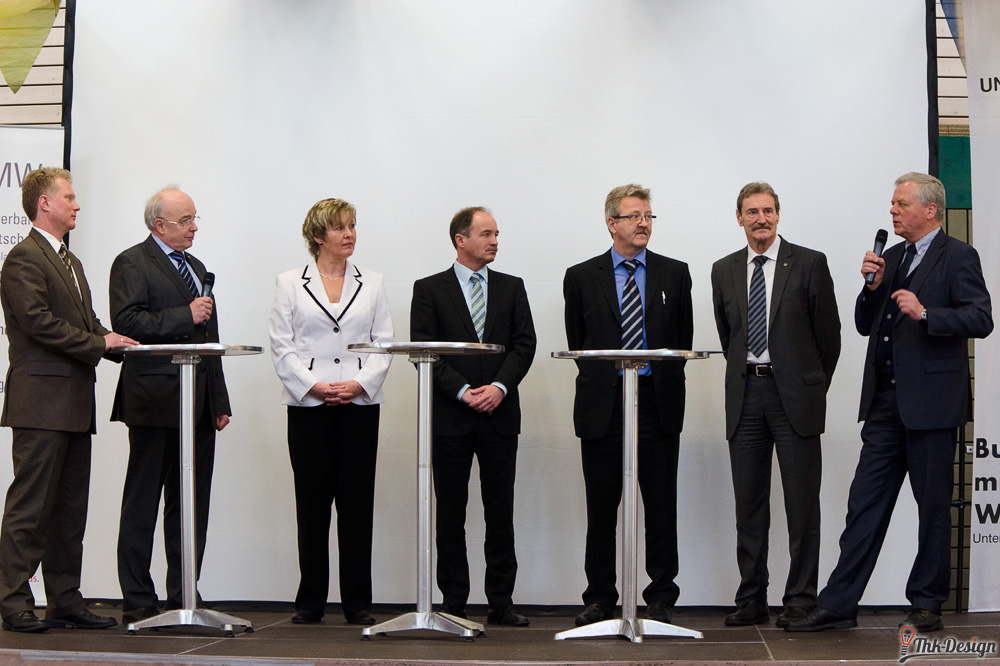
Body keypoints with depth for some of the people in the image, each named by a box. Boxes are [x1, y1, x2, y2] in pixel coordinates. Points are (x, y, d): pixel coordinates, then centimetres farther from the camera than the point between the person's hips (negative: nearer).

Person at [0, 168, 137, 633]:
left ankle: (65, 600, 16)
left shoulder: (70, 261, 23)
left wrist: (116, 343, 2)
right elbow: (37, 321, -18)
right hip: (41, 402, -9)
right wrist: (99, 343, -16)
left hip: (75, 404, 9)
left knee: (70, 507, 10)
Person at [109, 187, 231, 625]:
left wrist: (220, 400, 18)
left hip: (199, 404, 7)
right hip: (156, 402, -7)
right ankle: (138, 603, 6)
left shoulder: (196, 267, 22)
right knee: (142, 504, 0)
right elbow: (126, 321, -17)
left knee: (192, 504, 7)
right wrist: (184, 316, -17)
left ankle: (183, 599, 14)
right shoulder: (131, 263, -2)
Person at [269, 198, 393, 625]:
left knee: (357, 501, 0)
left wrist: (360, 383, -9)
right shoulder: (290, 284, 7)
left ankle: (357, 602, 7)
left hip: (360, 403, 1)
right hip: (308, 406, -1)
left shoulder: (372, 284, 12)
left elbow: (384, 345, 6)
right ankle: (310, 601, 10)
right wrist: (313, 386, -11)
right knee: (312, 501, 1)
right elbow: (281, 347, 1)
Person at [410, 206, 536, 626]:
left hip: (499, 414, 2)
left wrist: (499, 386, -11)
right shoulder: (429, 290, 4)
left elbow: (524, 344, 4)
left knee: (500, 513, 3)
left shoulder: (512, 288, 12)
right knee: (450, 514, 3)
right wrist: (463, 391, -13)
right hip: (450, 418, -2)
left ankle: (501, 603, 9)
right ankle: (453, 603, 10)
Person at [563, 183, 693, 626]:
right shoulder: (582, 277, 6)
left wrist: (662, 380, 8)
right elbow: (577, 342, 12)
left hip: (658, 403, 0)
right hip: (602, 406, 0)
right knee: (601, 507, 4)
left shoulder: (674, 273, 8)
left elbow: (683, 337, 12)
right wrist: (601, 378, 9)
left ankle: (660, 600, 11)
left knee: (661, 506, 3)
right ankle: (600, 599, 14)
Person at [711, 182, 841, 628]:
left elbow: (828, 333, 4)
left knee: (802, 503, -2)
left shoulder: (809, 264, 0)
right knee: (748, 504, 6)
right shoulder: (724, 270, 12)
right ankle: (752, 601, 12)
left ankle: (800, 600, 5)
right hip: (745, 395, 4)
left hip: (794, 396, -3)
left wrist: (813, 388, 7)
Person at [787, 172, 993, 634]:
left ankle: (927, 605, 14)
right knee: (865, 504, 4)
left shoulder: (957, 257, -4)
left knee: (933, 505, 4)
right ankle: (838, 605, 5)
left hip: (931, 401, -6)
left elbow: (981, 319, -14)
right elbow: (866, 326, 18)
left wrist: (925, 313, -26)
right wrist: (872, 287, 1)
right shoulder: (892, 257, 18)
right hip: (886, 401, 7)